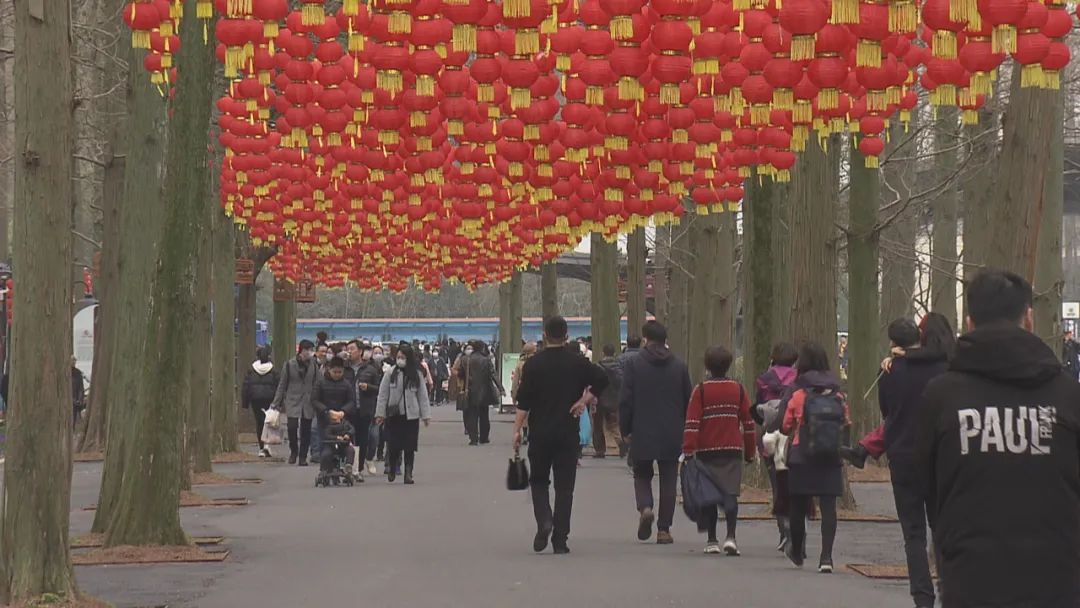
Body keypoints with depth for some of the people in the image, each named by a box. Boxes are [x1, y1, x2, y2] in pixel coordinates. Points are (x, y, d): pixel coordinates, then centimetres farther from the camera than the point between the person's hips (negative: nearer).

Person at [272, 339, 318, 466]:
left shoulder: (313, 365, 4)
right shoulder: (290, 364, -1)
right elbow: (282, 384, 4)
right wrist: (277, 403, 2)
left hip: (308, 402, 2)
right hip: (293, 401, -2)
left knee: (306, 431, 3)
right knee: (292, 427, -14)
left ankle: (303, 457, 14)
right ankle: (293, 451, 9)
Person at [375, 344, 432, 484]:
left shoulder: (417, 375, 5)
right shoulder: (390, 374, 1)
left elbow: (422, 396, 7)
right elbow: (383, 394, 1)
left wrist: (426, 415, 2)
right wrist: (380, 413, -4)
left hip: (411, 415, 1)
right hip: (393, 414, -1)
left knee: (410, 447, 0)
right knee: (393, 446, 0)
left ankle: (408, 474, 5)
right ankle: (391, 470, 22)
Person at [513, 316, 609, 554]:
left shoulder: (533, 364, -4)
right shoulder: (577, 362, 0)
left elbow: (524, 402, -7)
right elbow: (602, 380, -9)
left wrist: (517, 430, -3)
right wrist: (584, 400, -1)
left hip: (540, 433, -1)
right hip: (568, 434, 1)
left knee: (538, 480, 15)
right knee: (564, 485, 5)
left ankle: (544, 521, -10)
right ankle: (560, 539, 2)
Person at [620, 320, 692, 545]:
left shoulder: (635, 364, -5)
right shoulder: (679, 366, 3)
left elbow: (625, 400, -6)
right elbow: (688, 401, 8)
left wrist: (625, 430, 4)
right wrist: (683, 430, 17)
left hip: (642, 433, -2)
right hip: (671, 435, 2)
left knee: (642, 474, 14)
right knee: (668, 480, 7)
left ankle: (645, 508, -13)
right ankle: (664, 529, 5)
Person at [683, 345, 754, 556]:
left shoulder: (700, 390, -3)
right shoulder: (738, 390, 4)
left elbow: (692, 422, -8)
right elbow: (748, 422, 7)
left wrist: (688, 451, -8)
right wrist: (750, 452, 14)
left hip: (706, 451, -1)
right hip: (733, 451, 1)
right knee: (730, 493, -1)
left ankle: (712, 540, 11)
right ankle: (730, 537, -17)